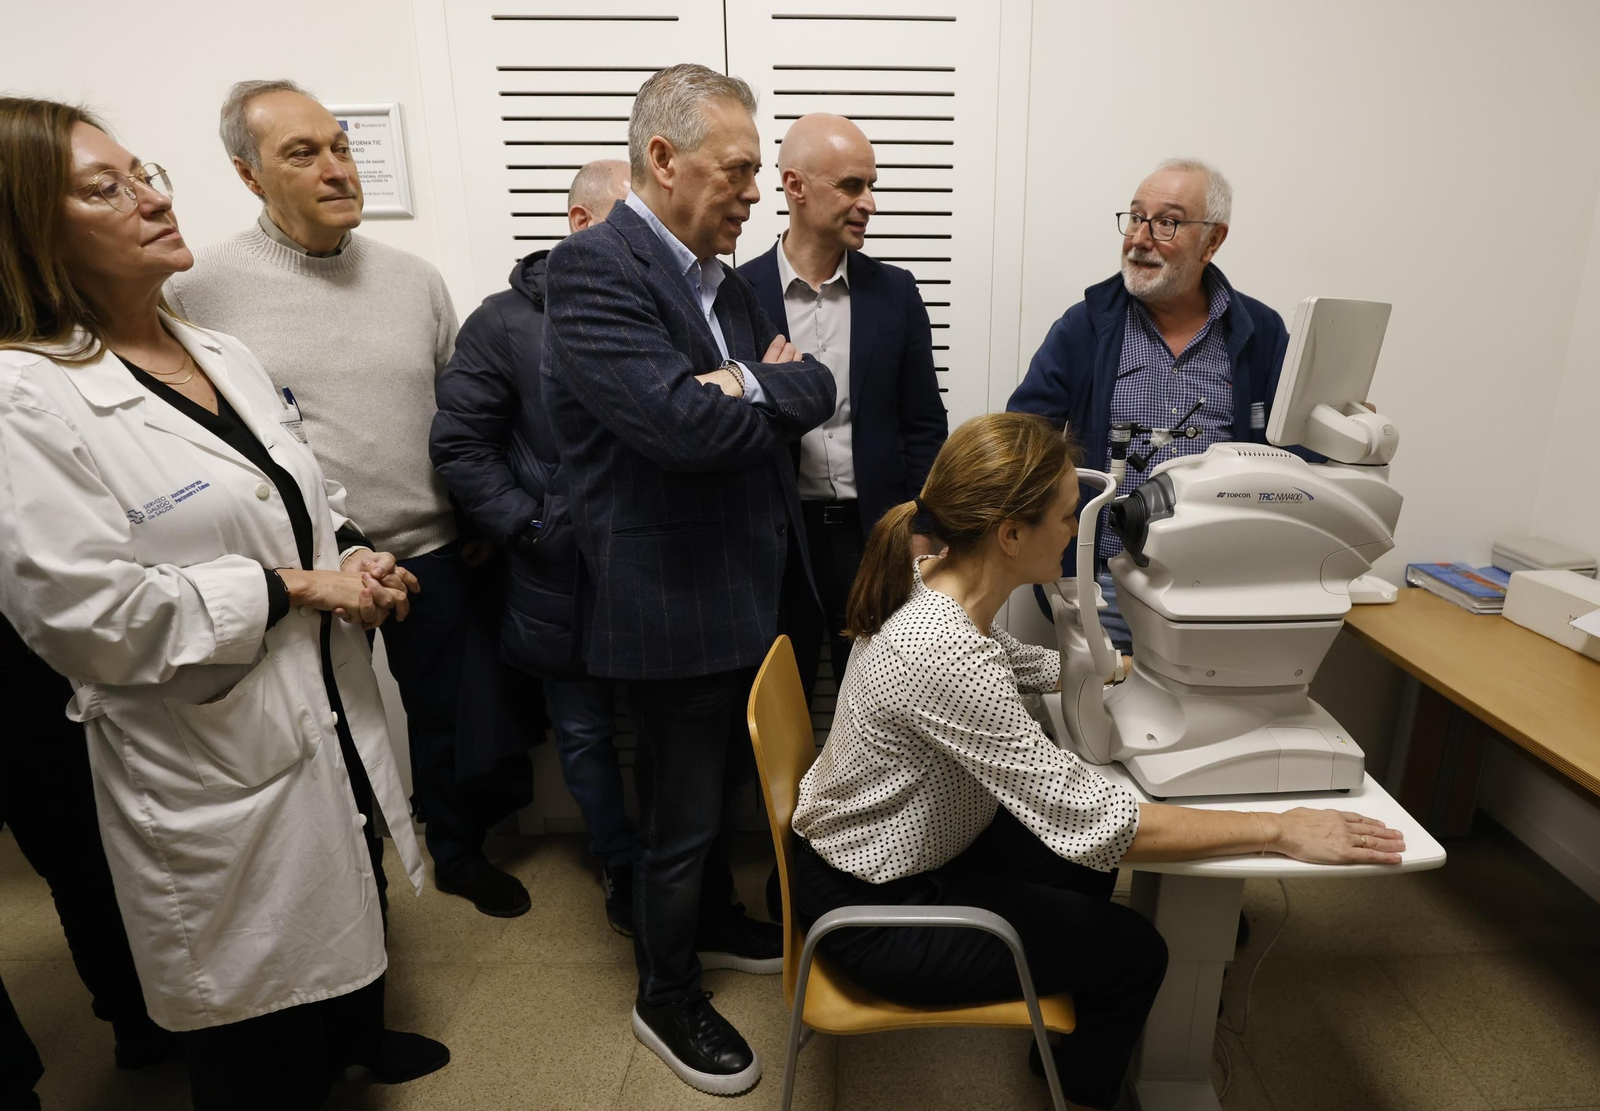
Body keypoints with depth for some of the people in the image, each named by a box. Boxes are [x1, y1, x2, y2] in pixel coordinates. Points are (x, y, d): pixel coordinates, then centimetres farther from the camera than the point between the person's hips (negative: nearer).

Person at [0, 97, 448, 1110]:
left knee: (352, 924, 29)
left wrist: (354, 557, -5)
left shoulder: (226, 357, 6)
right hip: (219, 769, -7)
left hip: (335, 723, 7)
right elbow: (86, 614, -23)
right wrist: (296, 589, -20)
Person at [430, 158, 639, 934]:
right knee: (585, 733, 15)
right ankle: (621, 866, 39)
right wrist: (532, 526, -10)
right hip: (564, 579, 0)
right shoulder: (508, 321, -3)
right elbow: (459, 443, -3)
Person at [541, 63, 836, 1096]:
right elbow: (685, 423, -29)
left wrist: (749, 383, -16)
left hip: (750, 585, 8)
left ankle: (716, 920, 51)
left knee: (721, 780, 26)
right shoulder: (595, 266, -17)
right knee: (681, 812, 10)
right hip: (674, 601, -8)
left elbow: (816, 390, 4)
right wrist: (771, 395, -10)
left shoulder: (725, 281, 9)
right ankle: (666, 996, 36)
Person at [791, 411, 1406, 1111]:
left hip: (900, 843, 8)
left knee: (1082, 869, 21)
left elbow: (1013, 664, 14)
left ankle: (1063, 1039, 46)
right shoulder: (942, 655, -36)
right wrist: (1279, 831, -20)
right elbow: (1099, 822, -30)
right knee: (1132, 953, 4)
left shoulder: (934, 581, -8)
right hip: (873, 906, -8)